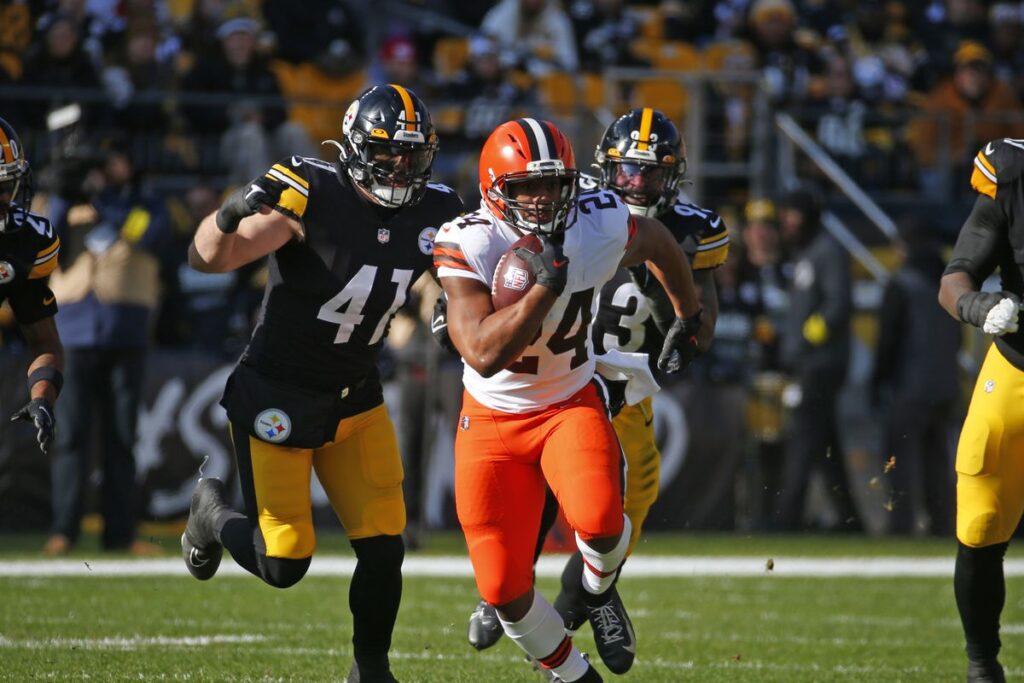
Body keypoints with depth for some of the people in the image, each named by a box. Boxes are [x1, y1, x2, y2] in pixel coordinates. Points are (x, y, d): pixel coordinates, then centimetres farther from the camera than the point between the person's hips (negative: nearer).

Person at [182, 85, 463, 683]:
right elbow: (209, 259, -28)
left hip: (356, 402, 5)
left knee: (384, 548, -4)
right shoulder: (312, 196, -23)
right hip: (277, 401, -5)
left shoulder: (434, 214, -6)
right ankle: (213, 512, 31)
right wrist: (230, 217, -48)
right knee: (283, 563, -2)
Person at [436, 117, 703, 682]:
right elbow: (483, 354, -35)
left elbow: (657, 242, 9)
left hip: (571, 404, 1)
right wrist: (544, 287, -41)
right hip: (493, 419, -1)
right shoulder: (468, 246, -24)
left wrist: (687, 319, 20)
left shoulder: (602, 226, -17)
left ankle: (597, 591, 7)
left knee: (599, 522, -30)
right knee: (504, 588, -4)